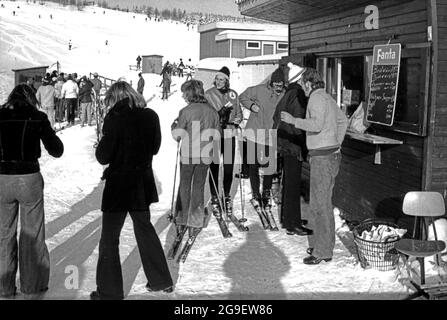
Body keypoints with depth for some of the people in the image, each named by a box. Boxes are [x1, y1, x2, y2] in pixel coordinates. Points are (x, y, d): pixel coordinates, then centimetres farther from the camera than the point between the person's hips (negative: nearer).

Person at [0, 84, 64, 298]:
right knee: (32, 233, 12)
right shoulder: (37, 117, -4)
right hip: (29, 178, -2)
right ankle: (33, 284, 21)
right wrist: (47, 131, 16)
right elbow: (56, 151, 1)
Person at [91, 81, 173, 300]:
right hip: (143, 183, 6)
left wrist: (100, 147, 5)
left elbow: (103, 157, -15)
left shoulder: (115, 118, -16)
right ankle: (161, 281, 31)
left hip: (119, 184, -6)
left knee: (109, 239, 7)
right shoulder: (151, 116, -1)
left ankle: (109, 292, 12)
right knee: (145, 229, 22)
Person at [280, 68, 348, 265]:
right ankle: (322, 243, 26)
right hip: (332, 154, 10)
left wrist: (293, 120, -18)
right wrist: (336, 144, 27)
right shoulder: (327, 98, 17)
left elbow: (317, 124, -28)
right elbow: (343, 120, 29)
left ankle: (323, 252, -1)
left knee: (320, 204, -6)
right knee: (323, 202, 17)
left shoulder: (317, 98, -13)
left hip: (322, 157, -10)